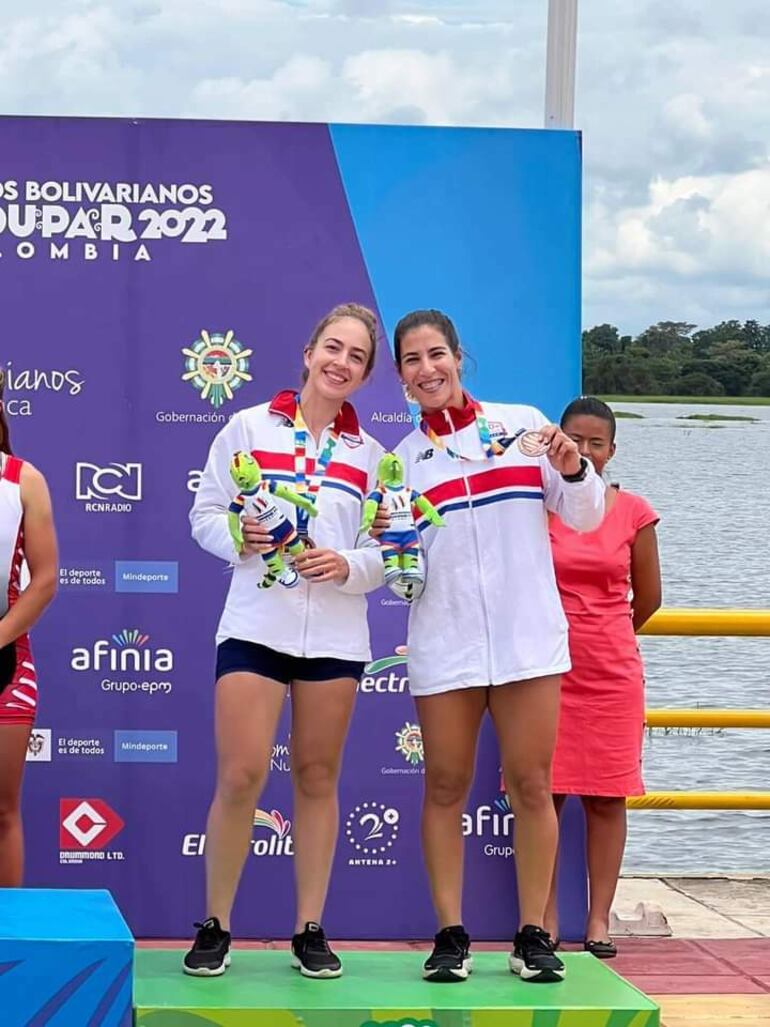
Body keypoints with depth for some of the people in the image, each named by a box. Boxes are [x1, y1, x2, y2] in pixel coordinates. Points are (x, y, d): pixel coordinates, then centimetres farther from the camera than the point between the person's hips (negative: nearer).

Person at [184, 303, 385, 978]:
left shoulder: (370, 455, 9)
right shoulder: (249, 428, 4)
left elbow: (390, 554, 8)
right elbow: (205, 512, 4)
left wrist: (349, 566, -12)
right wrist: (236, 537, -15)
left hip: (336, 636, 2)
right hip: (255, 625, -2)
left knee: (317, 778, 8)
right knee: (240, 776, -9)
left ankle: (311, 930, 16)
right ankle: (215, 928, 6)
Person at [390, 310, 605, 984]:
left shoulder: (522, 423, 5)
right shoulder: (402, 459, 10)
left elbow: (584, 518, 7)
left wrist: (573, 469, -11)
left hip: (528, 637, -1)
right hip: (443, 644, 1)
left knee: (531, 786, 0)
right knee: (445, 788, 2)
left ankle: (533, 935, 8)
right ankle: (451, 935, 9)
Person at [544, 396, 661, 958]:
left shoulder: (633, 512, 2)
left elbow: (648, 597, 11)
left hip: (612, 674, 1)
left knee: (607, 797, 4)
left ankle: (599, 919, 11)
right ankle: (545, 919, 7)